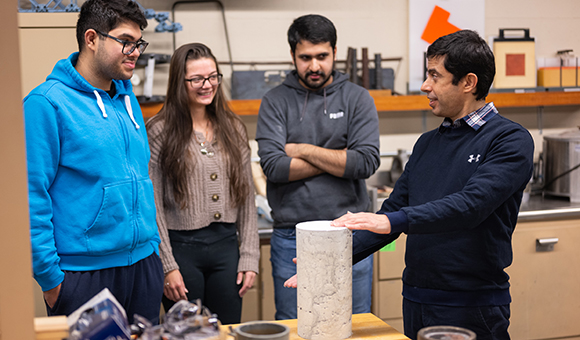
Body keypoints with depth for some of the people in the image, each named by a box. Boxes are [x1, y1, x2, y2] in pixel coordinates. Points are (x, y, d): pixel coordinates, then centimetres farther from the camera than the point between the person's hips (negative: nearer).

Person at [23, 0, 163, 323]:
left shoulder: (128, 99, 11)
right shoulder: (47, 102, -12)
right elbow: (32, 197, -15)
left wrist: (153, 247, 14)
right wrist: (50, 278, -15)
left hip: (144, 266, 7)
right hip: (83, 273, -7)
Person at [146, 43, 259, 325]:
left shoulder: (233, 129, 9)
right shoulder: (159, 131, -5)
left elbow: (247, 198, 9)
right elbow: (153, 205, -7)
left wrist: (249, 258, 3)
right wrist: (167, 266, -11)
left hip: (226, 246, 4)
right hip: (182, 247, -4)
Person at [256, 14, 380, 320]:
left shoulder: (357, 98, 3)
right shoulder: (275, 102, 3)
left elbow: (367, 162, -10)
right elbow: (274, 167, -11)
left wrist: (304, 150, -8)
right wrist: (338, 158, -9)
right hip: (291, 240, 0)